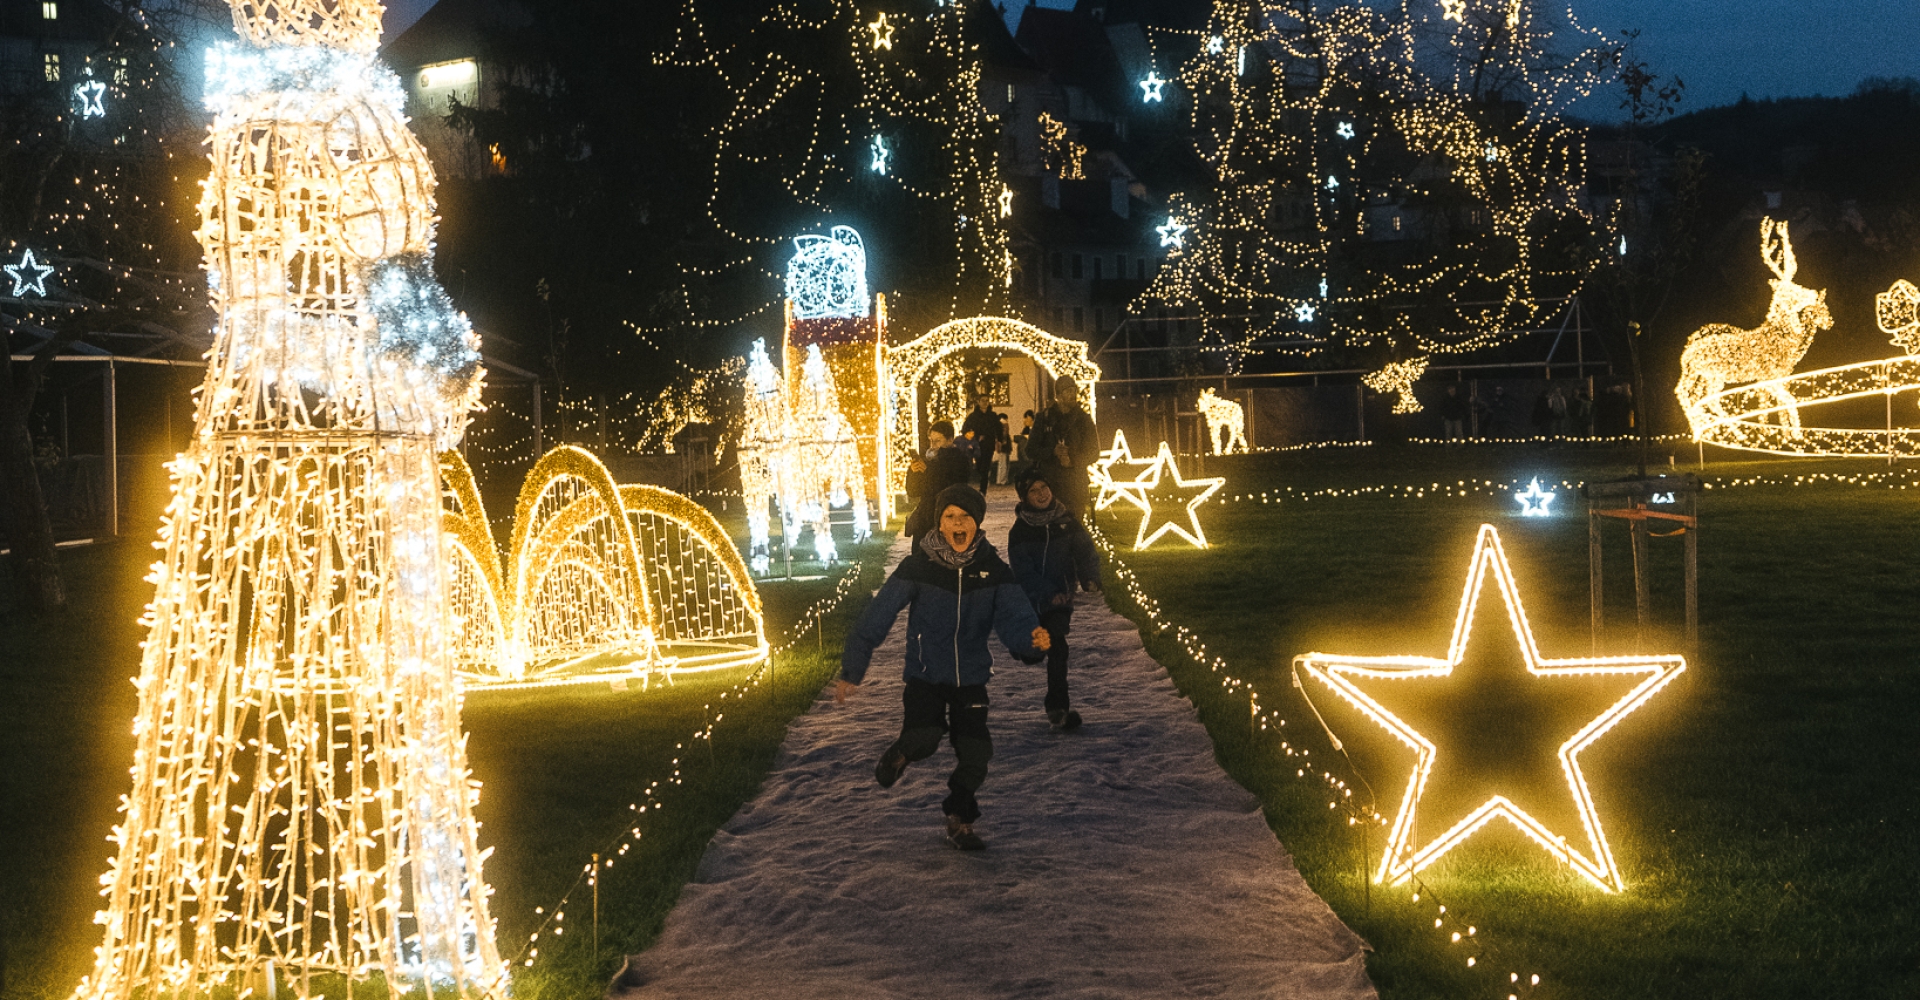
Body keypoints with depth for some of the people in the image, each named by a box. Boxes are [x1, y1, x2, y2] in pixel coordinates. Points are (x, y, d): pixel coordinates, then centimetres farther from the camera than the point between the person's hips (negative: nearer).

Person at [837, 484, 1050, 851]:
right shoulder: (918, 567, -11)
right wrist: (851, 672, -12)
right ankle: (899, 755, 14)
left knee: (975, 755, -2)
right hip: (925, 675, -2)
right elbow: (877, 618, -11)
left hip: (971, 678, 2)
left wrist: (1031, 639, -37)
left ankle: (960, 821, 25)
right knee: (922, 740, -24)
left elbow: (1013, 618, -12)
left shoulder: (993, 570, -4)